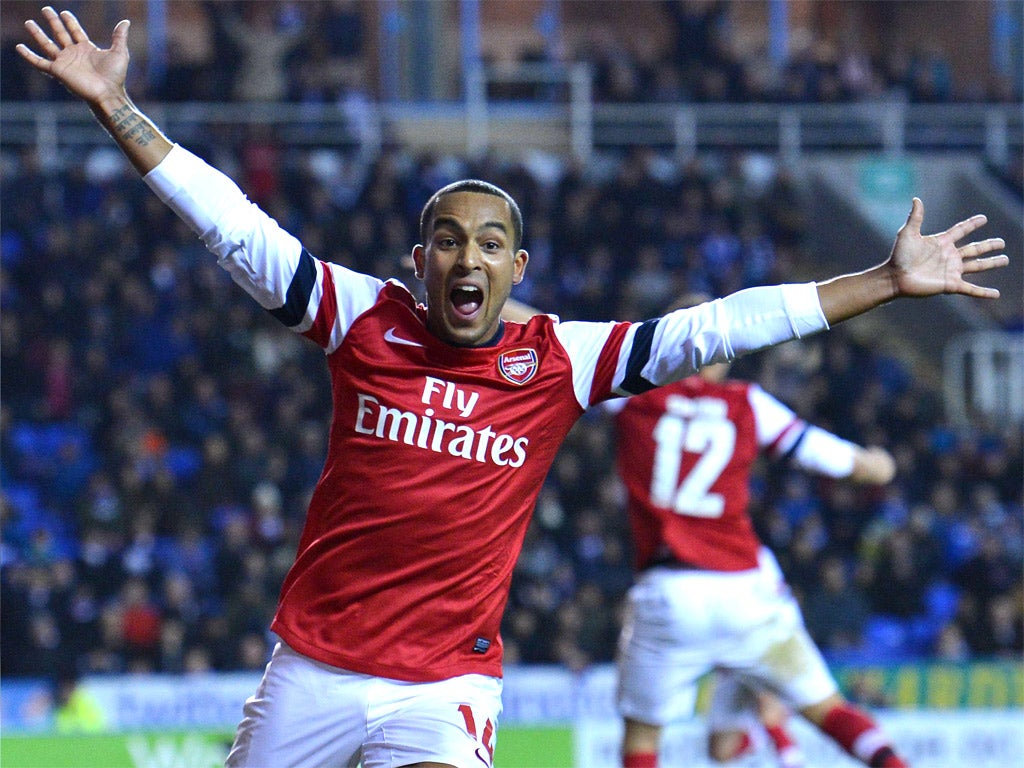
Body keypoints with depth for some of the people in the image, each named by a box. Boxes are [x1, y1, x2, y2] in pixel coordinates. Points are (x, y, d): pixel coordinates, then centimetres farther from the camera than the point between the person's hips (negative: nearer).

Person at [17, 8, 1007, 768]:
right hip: (312, 666, 1)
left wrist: (885, 282, -6)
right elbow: (233, 226, -2)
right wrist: (113, 106, -6)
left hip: (445, 687, -1)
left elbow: (719, 327, -3)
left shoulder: (560, 361, -2)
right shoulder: (364, 319, -2)